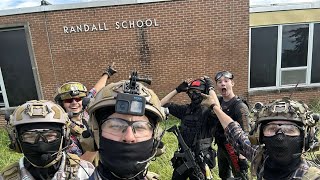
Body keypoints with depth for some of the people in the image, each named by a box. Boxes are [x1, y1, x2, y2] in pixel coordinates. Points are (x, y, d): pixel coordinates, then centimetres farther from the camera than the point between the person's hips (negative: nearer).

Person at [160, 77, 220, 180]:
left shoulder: (208, 112, -14)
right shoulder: (185, 110, 1)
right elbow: (162, 104, 3)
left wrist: (210, 88, -24)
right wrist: (178, 89, -3)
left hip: (200, 160, -5)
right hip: (182, 156, 5)